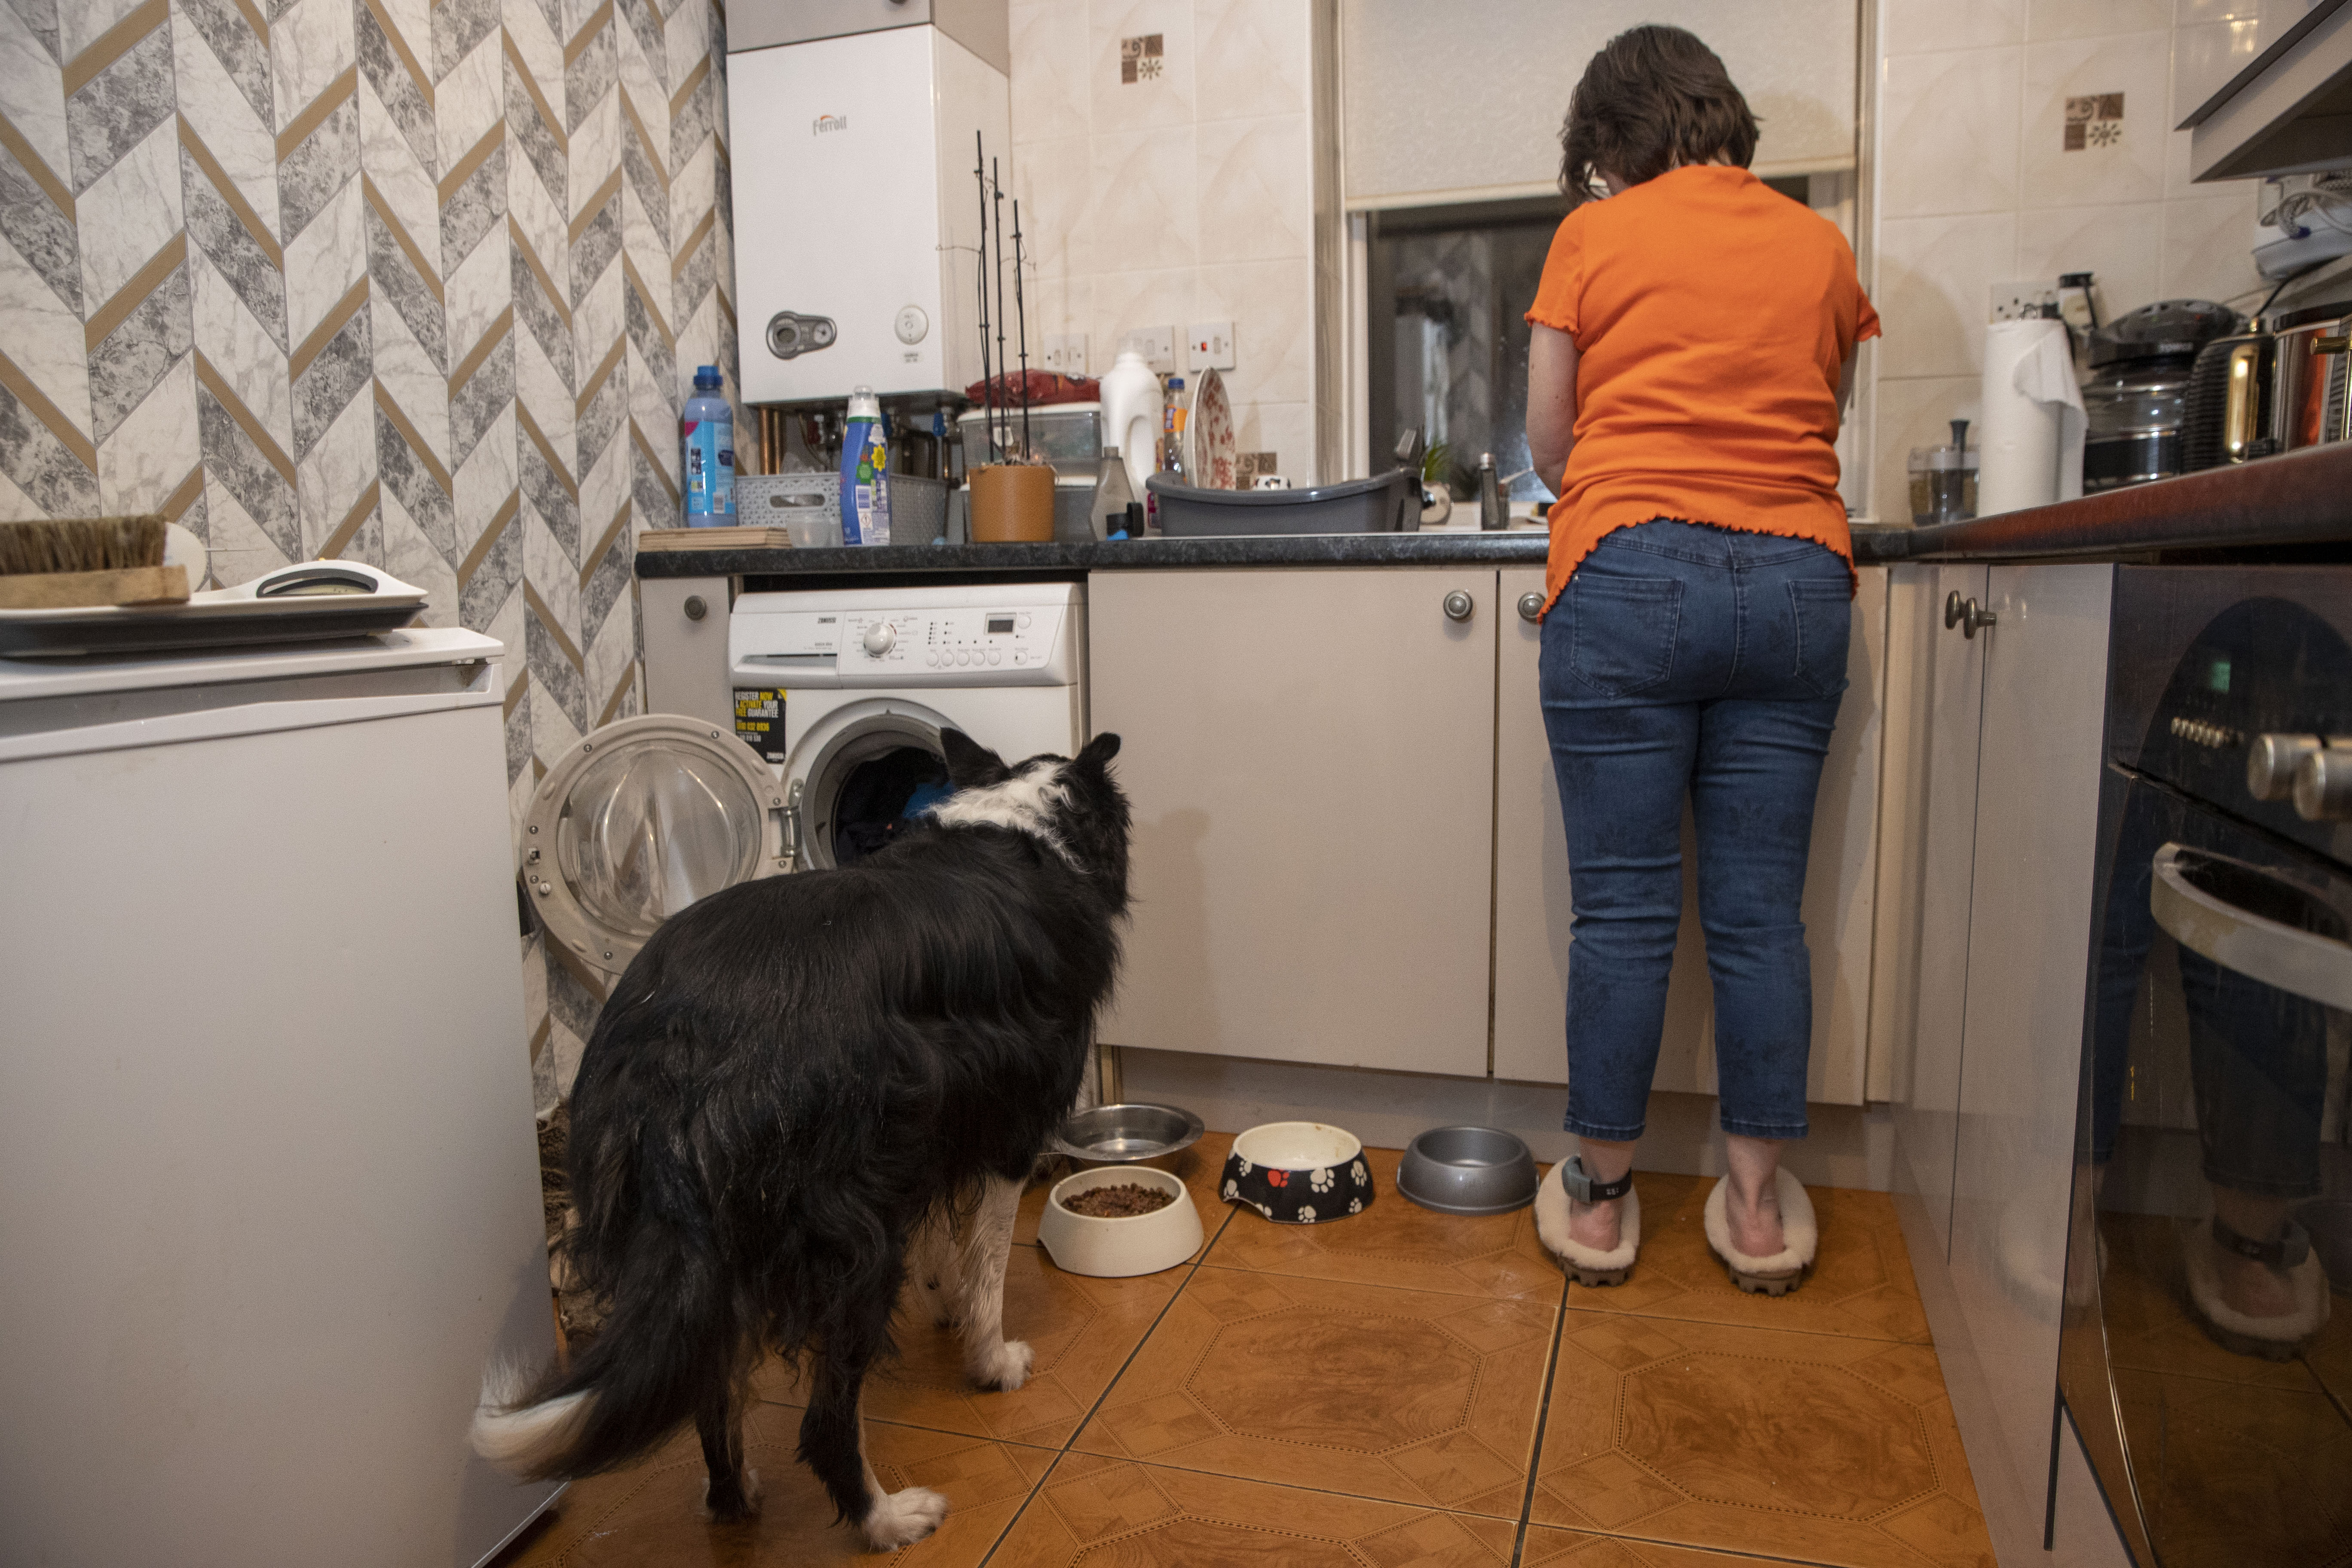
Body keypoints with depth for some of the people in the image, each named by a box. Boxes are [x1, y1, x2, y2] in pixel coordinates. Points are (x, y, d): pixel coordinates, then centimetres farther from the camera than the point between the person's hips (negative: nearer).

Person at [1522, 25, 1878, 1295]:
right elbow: (1826, 420, 21)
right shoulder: (1820, 245, 15)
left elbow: (1547, 443, 7)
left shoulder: (1594, 235, 6)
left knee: (1625, 907, 1)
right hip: (1797, 582, 3)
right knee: (1760, 908, 6)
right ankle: (1758, 1203, 15)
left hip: (1631, 576, -3)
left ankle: (1600, 1196, 12)